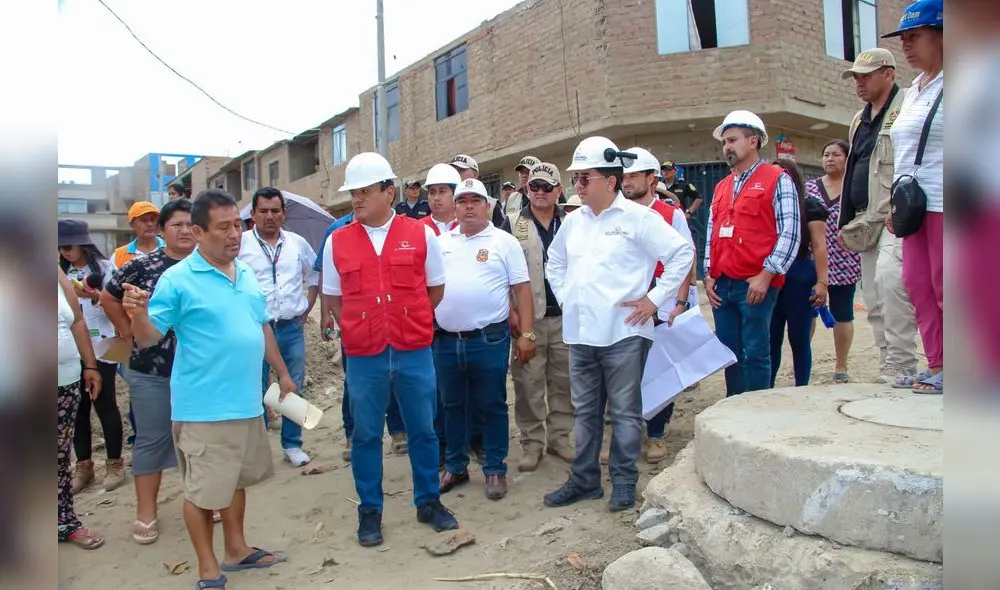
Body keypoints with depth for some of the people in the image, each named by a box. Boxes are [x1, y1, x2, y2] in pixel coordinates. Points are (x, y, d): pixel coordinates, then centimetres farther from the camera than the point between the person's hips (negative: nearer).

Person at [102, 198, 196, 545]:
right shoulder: (142, 266, -5)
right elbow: (108, 297, 7)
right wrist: (127, 331, 3)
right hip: (151, 370, -2)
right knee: (152, 439, 7)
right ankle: (146, 512, 18)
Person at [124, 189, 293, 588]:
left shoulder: (247, 274, 8)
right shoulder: (177, 280, -12)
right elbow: (148, 338, -12)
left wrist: (282, 373, 19)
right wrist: (139, 313, -33)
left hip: (247, 402, 7)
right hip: (204, 408, -7)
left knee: (237, 480, 21)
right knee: (203, 490, 5)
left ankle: (237, 550, 38)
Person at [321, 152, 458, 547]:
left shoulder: (420, 234, 0)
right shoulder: (337, 241, 2)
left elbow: (435, 289, 9)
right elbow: (333, 298, 10)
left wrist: (409, 323, 8)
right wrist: (358, 331, 4)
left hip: (414, 352, 0)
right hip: (363, 356, 1)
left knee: (423, 430, 11)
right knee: (366, 435, 10)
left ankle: (429, 502, 29)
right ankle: (370, 511, 26)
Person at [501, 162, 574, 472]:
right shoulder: (513, 224, 2)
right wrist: (511, 312, -9)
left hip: (565, 316, 2)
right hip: (528, 317, -2)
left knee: (563, 380, 9)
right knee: (529, 382, 2)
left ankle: (559, 436, 23)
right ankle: (532, 442, 14)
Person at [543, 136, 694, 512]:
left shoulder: (637, 217, -7)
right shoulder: (573, 221, 11)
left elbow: (682, 253, -7)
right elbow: (554, 262, 26)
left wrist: (654, 299, -9)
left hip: (622, 333, -6)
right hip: (580, 334, 6)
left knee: (624, 412, 6)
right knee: (585, 411, 14)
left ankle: (624, 483, 19)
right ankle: (584, 480, 26)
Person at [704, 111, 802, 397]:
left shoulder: (777, 179, -1)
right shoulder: (721, 187, 19)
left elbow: (790, 232, -8)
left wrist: (766, 275, -14)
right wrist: (709, 275, 8)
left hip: (756, 284, -6)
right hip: (722, 285, 6)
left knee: (755, 353, -3)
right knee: (729, 352, 11)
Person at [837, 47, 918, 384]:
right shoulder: (860, 121, 23)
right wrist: (846, 223, 22)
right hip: (867, 223, 9)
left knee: (890, 277, -27)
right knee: (874, 300, 7)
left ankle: (901, 369, -21)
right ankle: (888, 369, 15)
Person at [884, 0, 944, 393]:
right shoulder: (912, 92, 17)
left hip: (942, 204, -8)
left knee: (943, 287, -4)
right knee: (918, 286, 8)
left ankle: (948, 370, 5)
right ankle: (936, 365, 16)